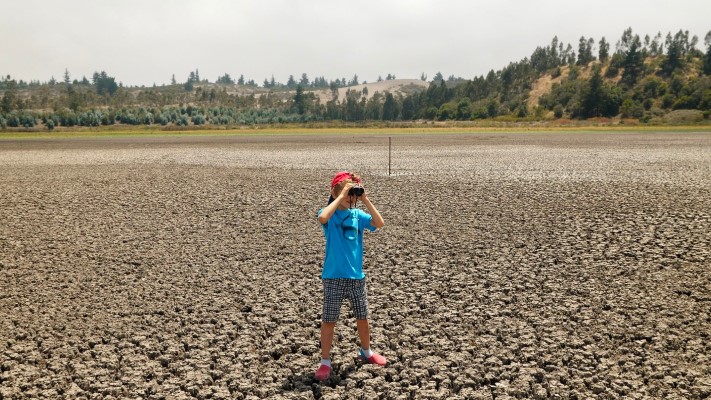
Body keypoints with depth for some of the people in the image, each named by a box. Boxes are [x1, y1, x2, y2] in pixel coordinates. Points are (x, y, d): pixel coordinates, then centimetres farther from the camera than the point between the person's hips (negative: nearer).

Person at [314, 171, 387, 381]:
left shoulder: (357, 214, 4)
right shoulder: (330, 214, -8)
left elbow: (379, 223, -10)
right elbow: (322, 218, -33)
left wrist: (365, 199, -13)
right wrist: (341, 196, -26)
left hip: (357, 276, 4)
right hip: (334, 277, -4)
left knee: (362, 317, 17)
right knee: (329, 320, 3)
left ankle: (366, 351, 38)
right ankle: (325, 361, 17)